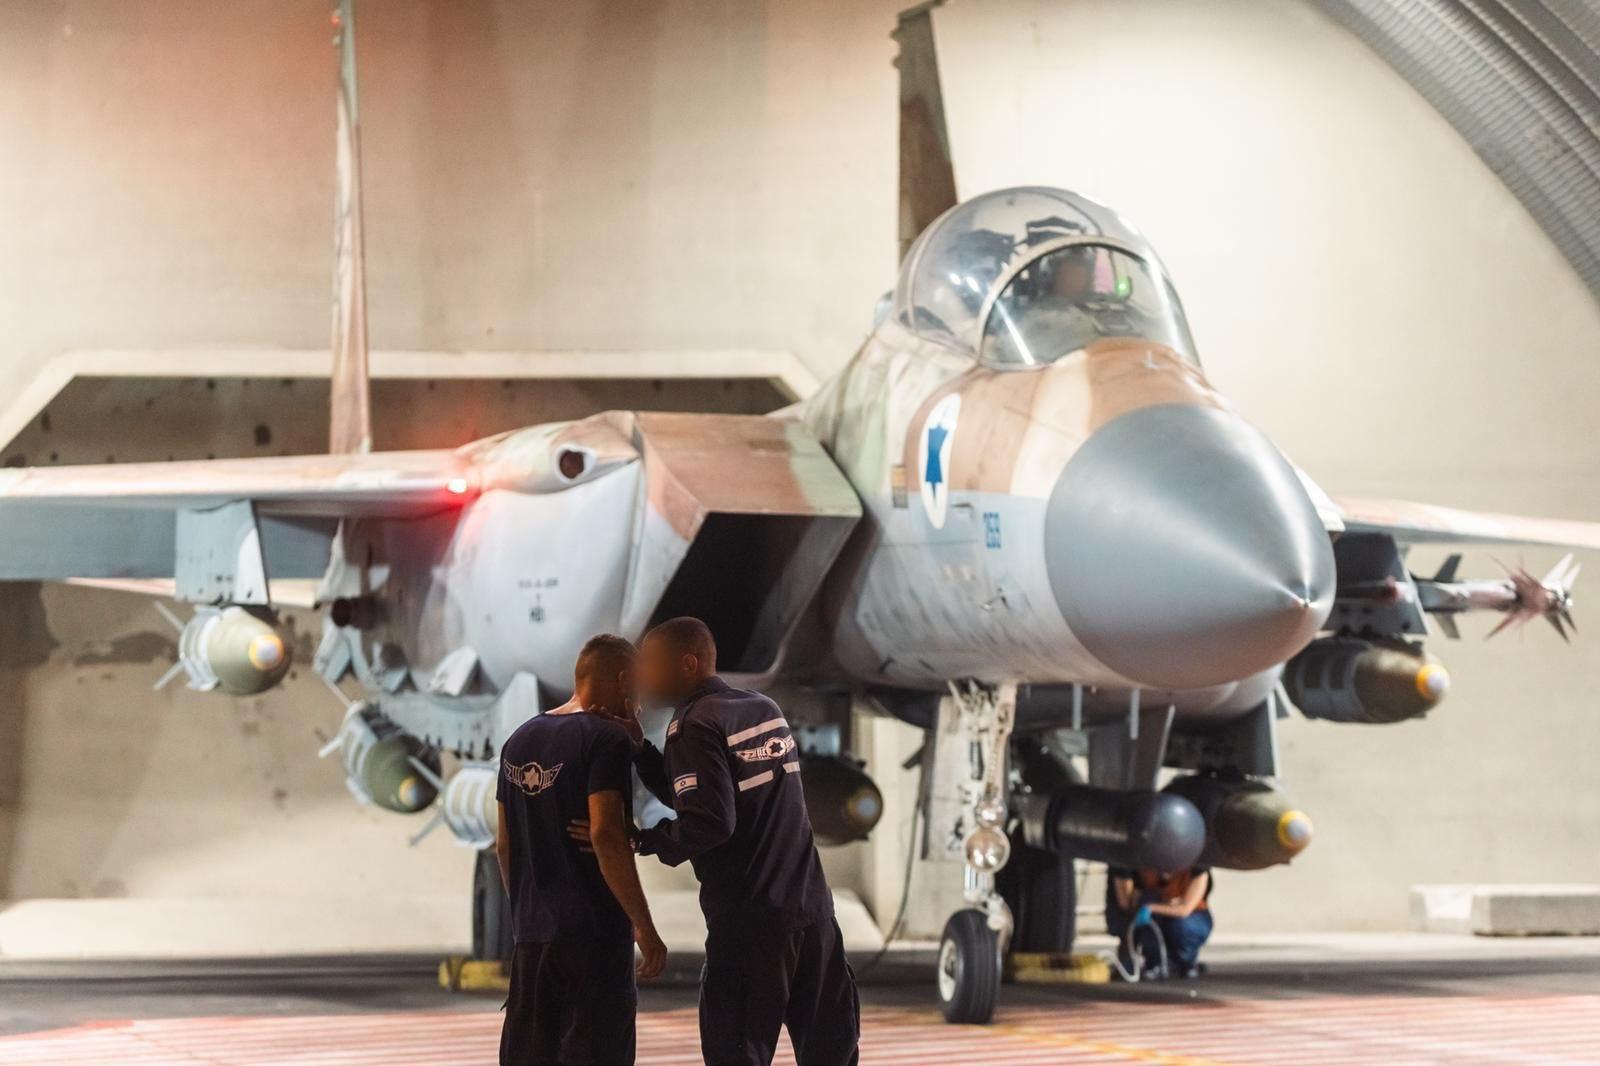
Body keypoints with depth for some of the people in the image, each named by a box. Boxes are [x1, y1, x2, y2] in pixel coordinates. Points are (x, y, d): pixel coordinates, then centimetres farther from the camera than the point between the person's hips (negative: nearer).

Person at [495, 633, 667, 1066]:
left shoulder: (520, 741, 13)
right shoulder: (606, 738, -10)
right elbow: (605, 835, -20)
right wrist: (644, 926, -18)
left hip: (531, 933, 8)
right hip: (593, 932, -8)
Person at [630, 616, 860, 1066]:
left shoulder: (696, 725, -10)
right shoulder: (766, 710, 13)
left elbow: (710, 822, -20)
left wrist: (641, 840, -9)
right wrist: (640, 749, 12)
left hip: (747, 920, -7)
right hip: (811, 909, 7)